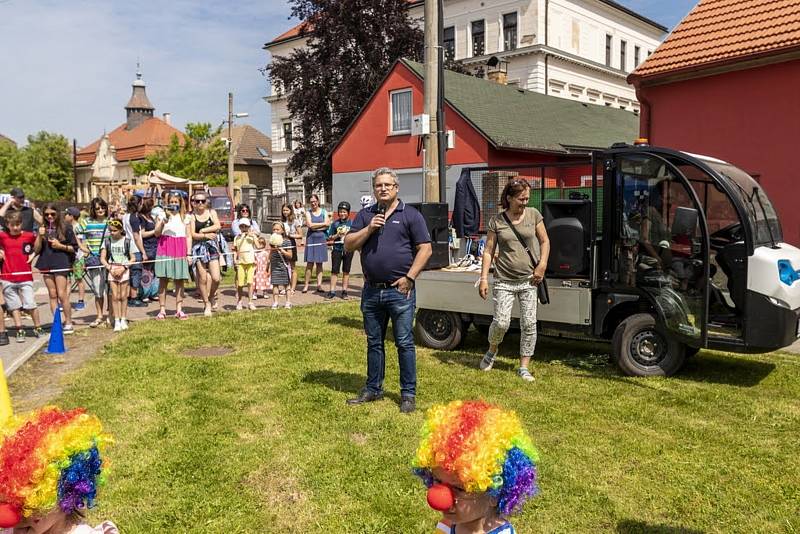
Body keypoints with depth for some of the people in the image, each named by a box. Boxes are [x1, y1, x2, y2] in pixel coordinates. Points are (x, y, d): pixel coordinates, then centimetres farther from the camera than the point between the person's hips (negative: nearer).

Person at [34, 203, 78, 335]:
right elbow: (36, 250, 6)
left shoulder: (65, 228, 1)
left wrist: (60, 246, -12)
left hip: (61, 264, -4)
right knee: (52, 295, 6)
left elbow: (74, 248, 2)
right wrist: (40, 236, -8)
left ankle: (68, 323, 1)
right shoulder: (42, 229, 11)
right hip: (46, 265, 4)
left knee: (62, 295, -8)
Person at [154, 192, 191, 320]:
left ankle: (179, 309, 10)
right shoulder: (163, 215, 7)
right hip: (165, 250, -1)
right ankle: (162, 310, 4)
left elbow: (189, 236, 9)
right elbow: (157, 233, -1)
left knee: (180, 280, 3)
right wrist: (162, 222, -17)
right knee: (163, 280, -1)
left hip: (180, 251, 1)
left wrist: (188, 253, 2)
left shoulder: (185, 217, 11)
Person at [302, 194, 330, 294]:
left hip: (321, 239, 1)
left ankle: (319, 284, 6)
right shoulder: (308, 212, 5)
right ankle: (306, 285, 0)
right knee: (310, 263, -5)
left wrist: (314, 226, -8)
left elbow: (327, 225, -4)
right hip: (311, 239, -1)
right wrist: (323, 224, -6)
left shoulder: (324, 211, 8)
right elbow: (310, 225, -10)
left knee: (319, 263, 4)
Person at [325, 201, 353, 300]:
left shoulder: (352, 223, 3)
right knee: (334, 271, -1)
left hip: (348, 249, 0)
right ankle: (332, 291, 2)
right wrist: (337, 235, -11)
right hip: (337, 249, 0)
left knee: (346, 271, 7)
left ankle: (344, 291, 14)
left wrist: (347, 234, -12)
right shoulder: (335, 223, 5)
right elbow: (330, 237, 7)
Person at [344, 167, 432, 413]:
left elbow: (425, 248, -4)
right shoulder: (365, 215, 11)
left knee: (404, 343, 2)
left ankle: (408, 394, 12)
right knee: (374, 343, 14)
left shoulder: (410, 215, 0)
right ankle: (373, 389, 27)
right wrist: (369, 229, -9)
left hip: (400, 291, -4)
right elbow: (348, 245, 5)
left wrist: (409, 277, -11)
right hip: (371, 290, 4)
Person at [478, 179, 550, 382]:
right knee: (501, 323, -6)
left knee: (529, 324, 1)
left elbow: (544, 241, 11)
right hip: (504, 281, -1)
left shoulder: (533, 215, 4)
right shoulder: (497, 221, 0)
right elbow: (488, 251, 2)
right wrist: (484, 278, -5)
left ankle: (524, 367, 13)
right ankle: (492, 351, 26)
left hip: (529, 281, 2)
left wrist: (542, 265, -3)